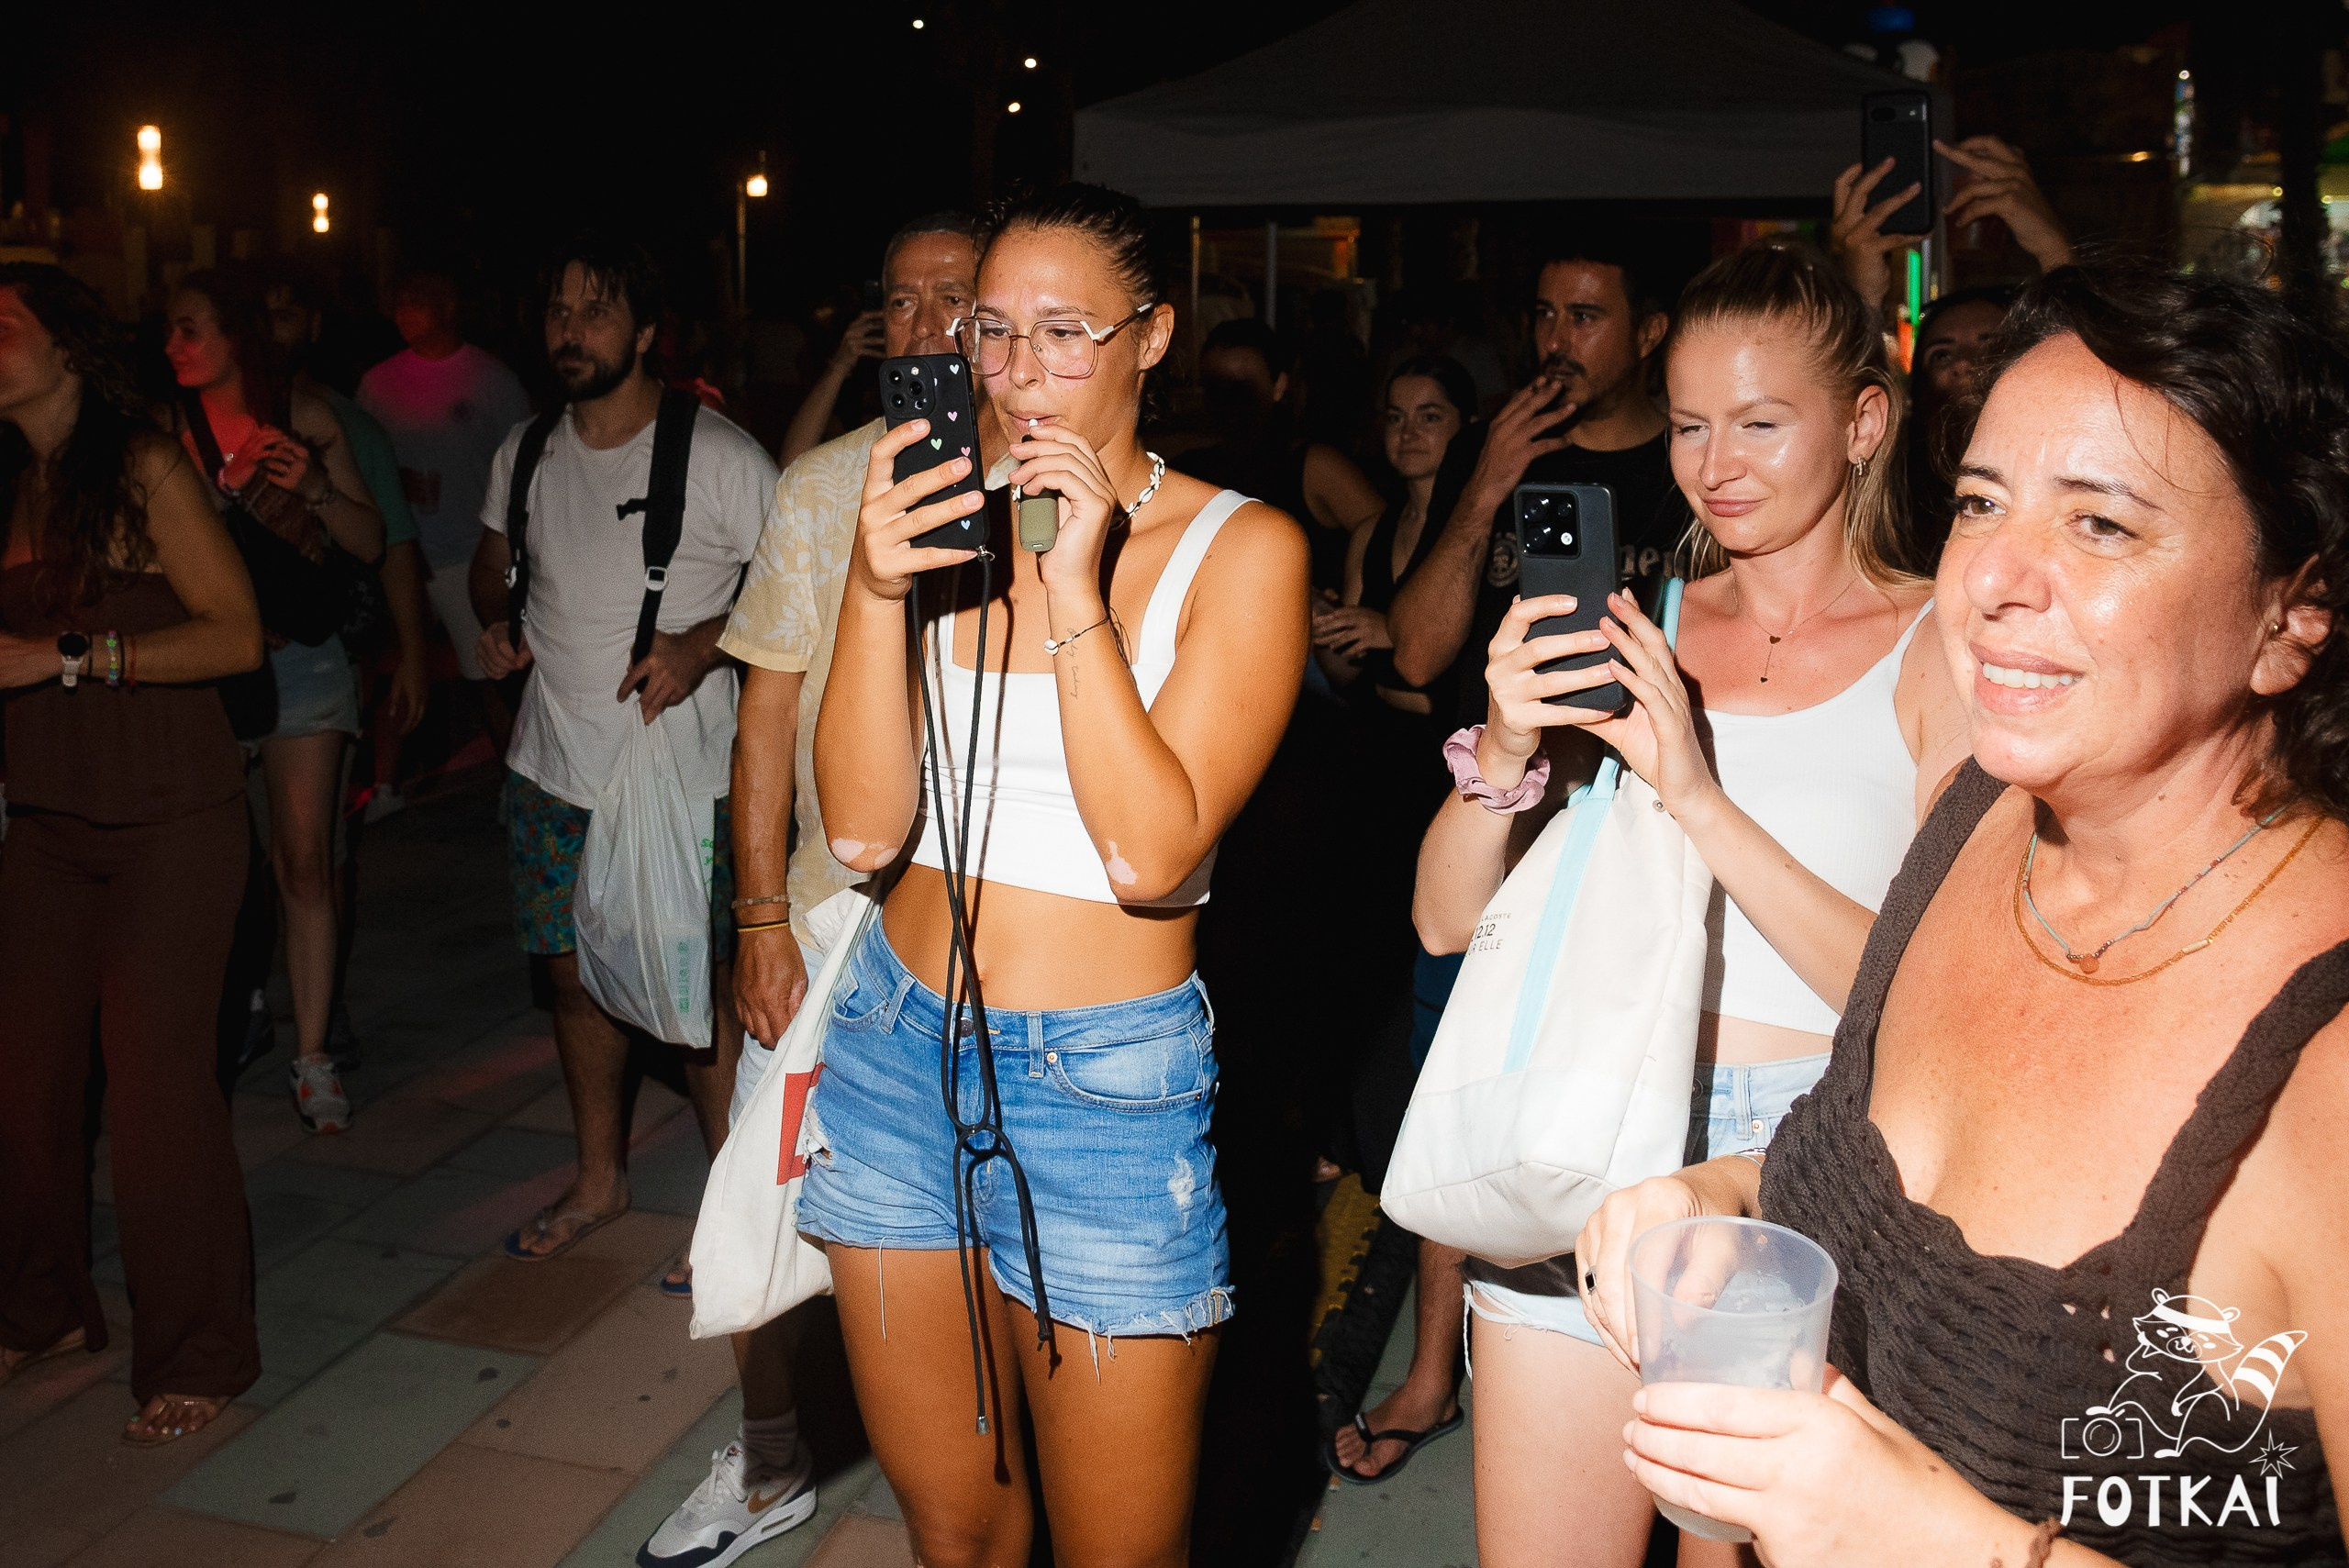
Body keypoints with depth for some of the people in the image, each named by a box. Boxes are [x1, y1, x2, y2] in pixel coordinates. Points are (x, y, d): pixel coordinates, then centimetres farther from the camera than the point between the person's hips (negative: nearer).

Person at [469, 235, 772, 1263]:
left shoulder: (719, 456, -11)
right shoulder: (524, 455, 6)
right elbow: (492, 557, 24)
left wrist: (701, 645, -21)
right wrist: (496, 622, 2)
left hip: (681, 781, -5)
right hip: (553, 771, 6)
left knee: (698, 993, -1)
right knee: (575, 976, 16)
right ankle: (599, 1181, 34)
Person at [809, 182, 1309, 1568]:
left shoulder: (1241, 549, -7)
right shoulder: (949, 525, 5)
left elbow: (1151, 852, -17)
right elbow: (864, 828, -4)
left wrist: (1076, 594, -20)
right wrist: (877, 592, -15)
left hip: (1108, 1076, -4)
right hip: (901, 1045, 4)